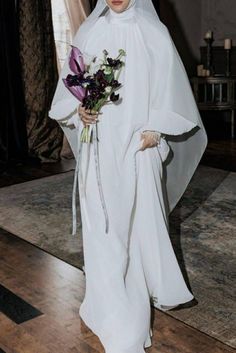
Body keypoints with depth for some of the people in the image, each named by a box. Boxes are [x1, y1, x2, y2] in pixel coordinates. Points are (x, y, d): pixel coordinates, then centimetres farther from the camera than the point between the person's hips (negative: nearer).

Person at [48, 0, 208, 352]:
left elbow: (169, 89, 1)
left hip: (137, 145, -1)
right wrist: (78, 109, -8)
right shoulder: (88, 31, 6)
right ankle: (112, 301, 20)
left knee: (141, 216, 9)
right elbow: (71, 83, 11)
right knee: (102, 222, 3)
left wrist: (155, 129, -9)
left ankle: (153, 285, 34)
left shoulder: (153, 33, 0)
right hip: (98, 147, 2)